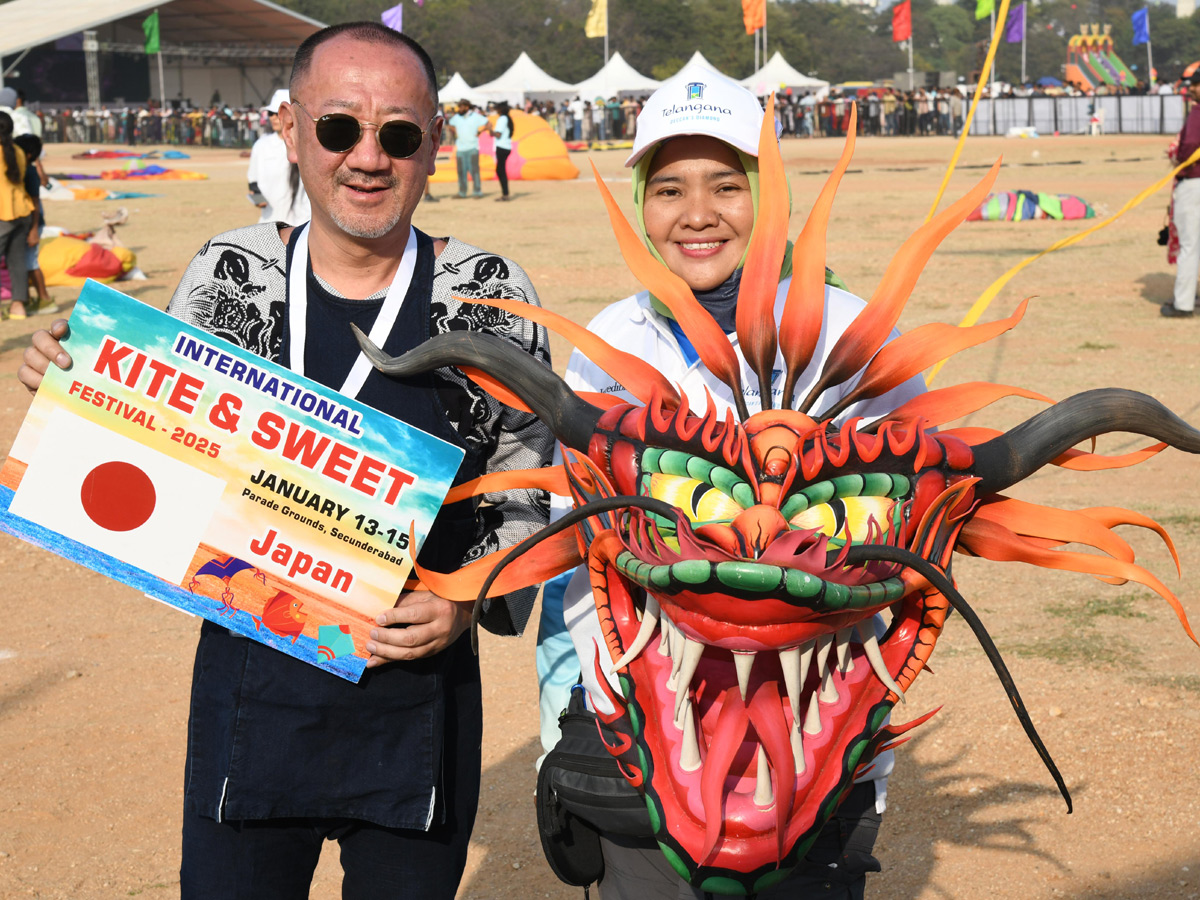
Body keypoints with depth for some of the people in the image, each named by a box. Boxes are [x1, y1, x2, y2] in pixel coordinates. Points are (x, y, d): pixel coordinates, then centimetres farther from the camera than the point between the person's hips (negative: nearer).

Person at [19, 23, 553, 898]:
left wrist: (468, 601, -17)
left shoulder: (489, 299, -6)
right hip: (250, 689, 1)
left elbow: (527, 504, 0)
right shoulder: (226, 276, -2)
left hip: (417, 701, -1)